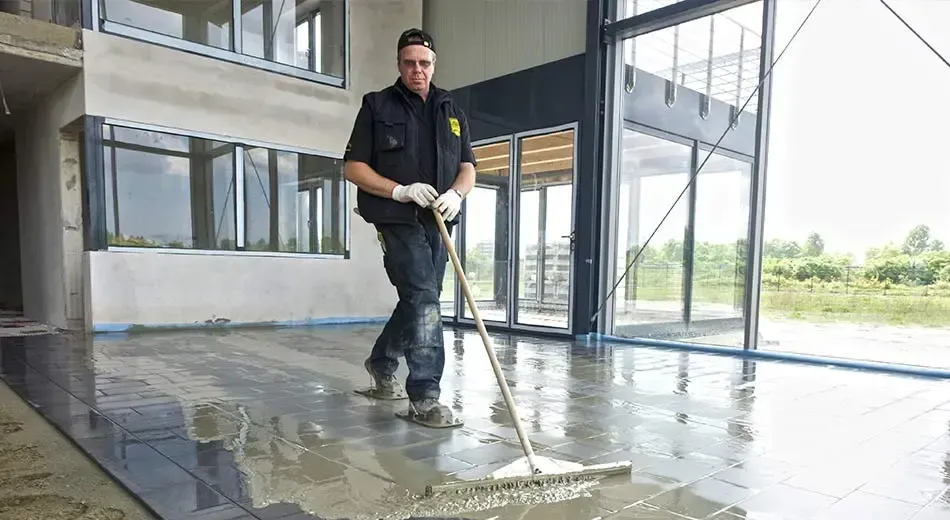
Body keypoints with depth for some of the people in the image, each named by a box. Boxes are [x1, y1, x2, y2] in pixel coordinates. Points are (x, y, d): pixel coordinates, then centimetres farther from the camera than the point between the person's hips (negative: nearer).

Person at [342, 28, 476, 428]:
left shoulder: (451, 112, 15)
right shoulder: (377, 106, 2)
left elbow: (467, 167, 12)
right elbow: (353, 167, -2)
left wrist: (457, 193, -11)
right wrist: (400, 191, -17)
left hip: (438, 222, 6)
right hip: (397, 220, -5)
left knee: (418, 301, 14)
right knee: (424, 299, -15)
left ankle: (381, 365, 36)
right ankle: (425, 397, -9)